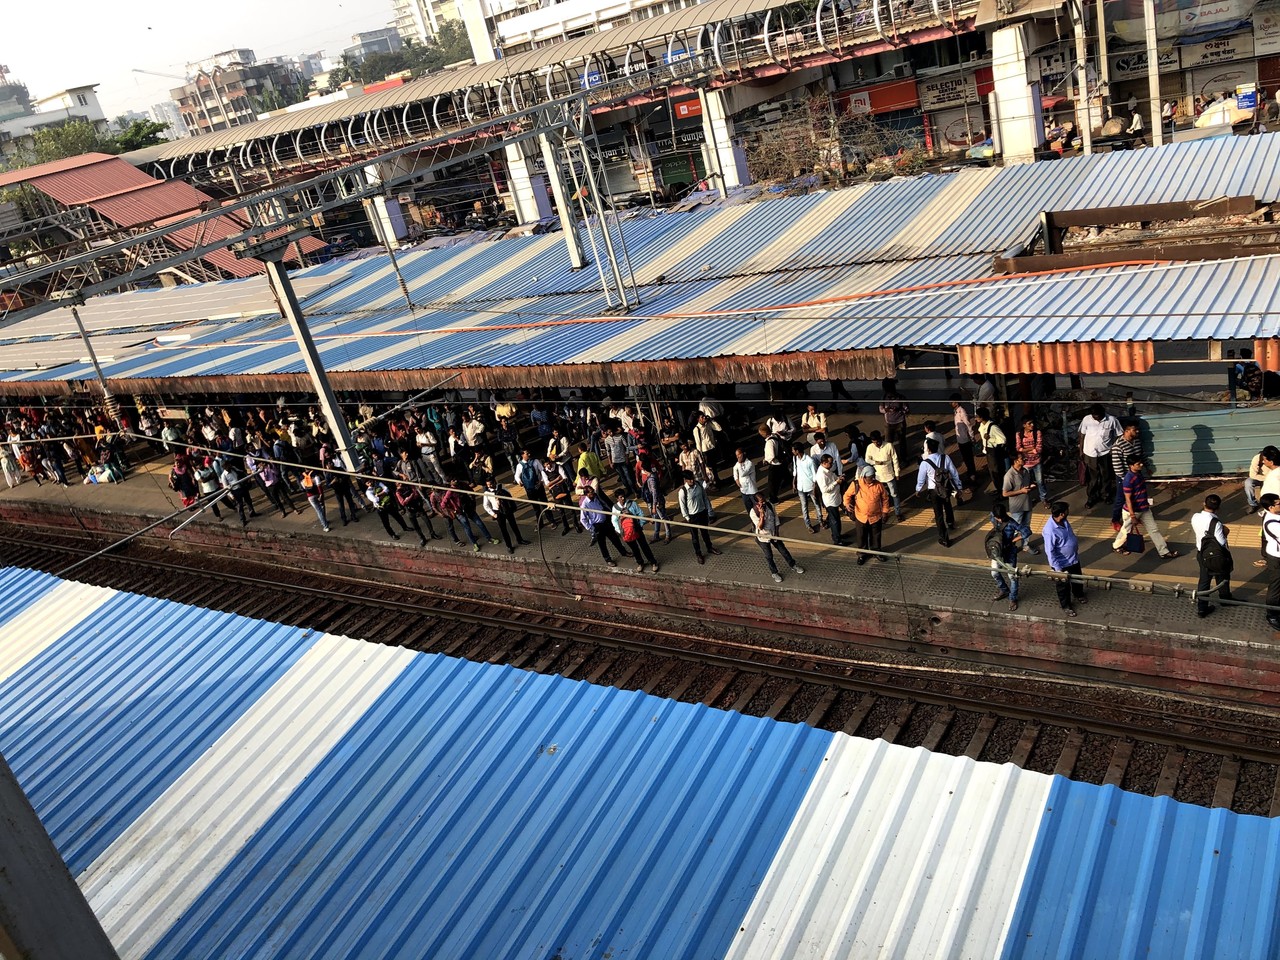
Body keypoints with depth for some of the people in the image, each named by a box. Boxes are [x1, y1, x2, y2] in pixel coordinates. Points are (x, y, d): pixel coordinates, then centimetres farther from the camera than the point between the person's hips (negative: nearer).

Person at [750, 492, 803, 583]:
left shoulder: (769, 505, -11)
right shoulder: (753, 512, -23)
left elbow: (776, 519, -1)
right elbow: (760, 527, -25)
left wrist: (776, 533, -3)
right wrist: (762, 515, -36)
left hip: (773, 534, 4)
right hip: (763, 537, -4)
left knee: (783, 550, 16)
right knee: (769, 556, 10)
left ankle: (793, 566, 37)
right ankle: (774, 573, 32)